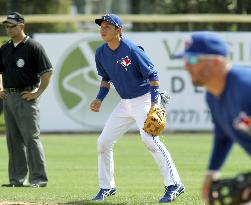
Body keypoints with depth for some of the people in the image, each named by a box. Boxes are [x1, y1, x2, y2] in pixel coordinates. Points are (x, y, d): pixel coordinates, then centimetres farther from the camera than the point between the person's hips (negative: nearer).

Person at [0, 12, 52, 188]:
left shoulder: (33, 47, -7)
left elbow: (47, 72, -10)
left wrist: (37, 93, -13)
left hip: (26, 97, -7)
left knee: (31, 138, -9)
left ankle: (39, 178, -6)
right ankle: (17, 178, 14)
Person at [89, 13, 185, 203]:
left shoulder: (132, 50, -20)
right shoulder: (101, 53, 1)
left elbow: (153, 75, -17)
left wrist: (154, 104, -25)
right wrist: (100, 99, 2)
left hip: (144, 100, -8)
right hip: (125, 104, 8)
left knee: (150, 139, -24)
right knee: (103, 142, 6)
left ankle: (174, 185, -21)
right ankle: (107, 187, 20)